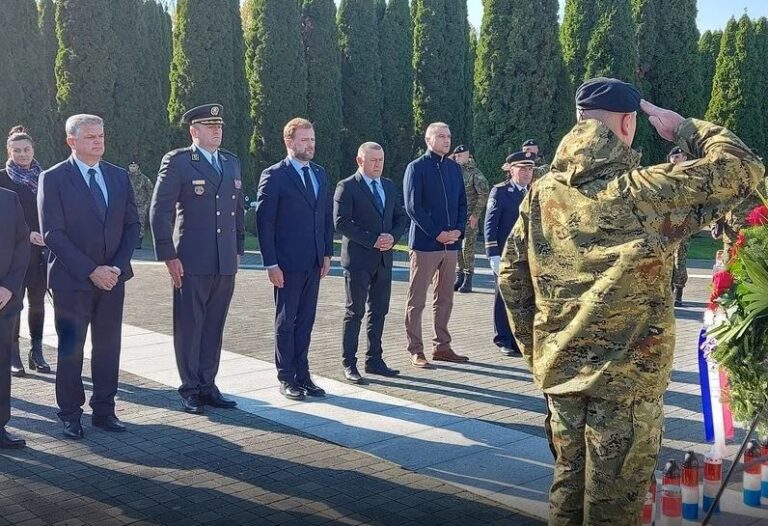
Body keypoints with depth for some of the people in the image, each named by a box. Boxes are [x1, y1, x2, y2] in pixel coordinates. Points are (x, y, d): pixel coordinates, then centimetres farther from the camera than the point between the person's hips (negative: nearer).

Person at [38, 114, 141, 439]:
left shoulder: (118, 176, 8)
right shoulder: (53, 179, -6)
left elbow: (132, 225, 9)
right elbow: (52, 233, -11)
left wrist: (118, 266, -6)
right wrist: (90, 271, -16)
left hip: (112, 278, 4)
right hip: (71, 280, -4)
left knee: (108, 347, 8)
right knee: (70, 350, 6)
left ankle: (104, 410, 20)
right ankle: (70, 415, 19)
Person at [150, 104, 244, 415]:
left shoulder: (232, 162, 14)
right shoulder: (177, 161, -3)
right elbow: (159, 211, -6)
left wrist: (238, 249, 15)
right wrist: (168, 256, -10)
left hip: (226, 263, 5)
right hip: (191, 261, -5)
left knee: (214, 327, 10)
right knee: (189, 327, 3)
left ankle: (208, 385, 20)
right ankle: (190, 390, 14)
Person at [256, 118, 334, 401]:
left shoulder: (320, 174, 12)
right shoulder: (273, 176, -7)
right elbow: (264, 222, -9)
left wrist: (327, 253, 8)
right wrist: (271, 263, -14)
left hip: (314, 262, 6)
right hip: (287, 263, -6)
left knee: (305, 320, 12)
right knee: (285, 321, 5)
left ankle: (302, 374, 21)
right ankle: (286, 378, 15)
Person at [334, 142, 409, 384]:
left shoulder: (389, 186, 14)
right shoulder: (347, 187, -6)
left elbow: (401, 217, 15)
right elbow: (341, 222, -15)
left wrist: (392, 237, -6)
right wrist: (372, 240, -18)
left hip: (383, 259, 6)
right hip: (358, 259, -6)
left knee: (379, 312, 11)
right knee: (355, 312, 0)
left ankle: (374, 359, 21)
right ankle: (349, 363, 8)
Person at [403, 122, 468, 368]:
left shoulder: (454, 168, 14)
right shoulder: (416, 167, -4)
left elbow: (462, 202, 15)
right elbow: (412, 206, -10)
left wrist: (459, 230, -2)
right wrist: (437, 233, -14)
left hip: (451, 243, 6)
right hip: (424, 243, -6)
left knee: (445, 299, 11)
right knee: (417, 300, 0)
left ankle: (442, 346, 20)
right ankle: (415, 350, 6)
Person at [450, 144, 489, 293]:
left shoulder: (475, 173, -4)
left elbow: (484, 194, -9)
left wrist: (476, 214, -13)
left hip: (469, 217, -5)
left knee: (467, 248, -5)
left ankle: (468, 279, 2)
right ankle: (459, 277, 15)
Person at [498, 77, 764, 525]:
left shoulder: (542, 193, 0)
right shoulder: (646, 191, -16)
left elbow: (511, 275, 5)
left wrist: (534, 348, 14)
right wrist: (684, 128, 4)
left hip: (560, 371, 5)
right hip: (627, 375, -5)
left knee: (568, 484, 20)